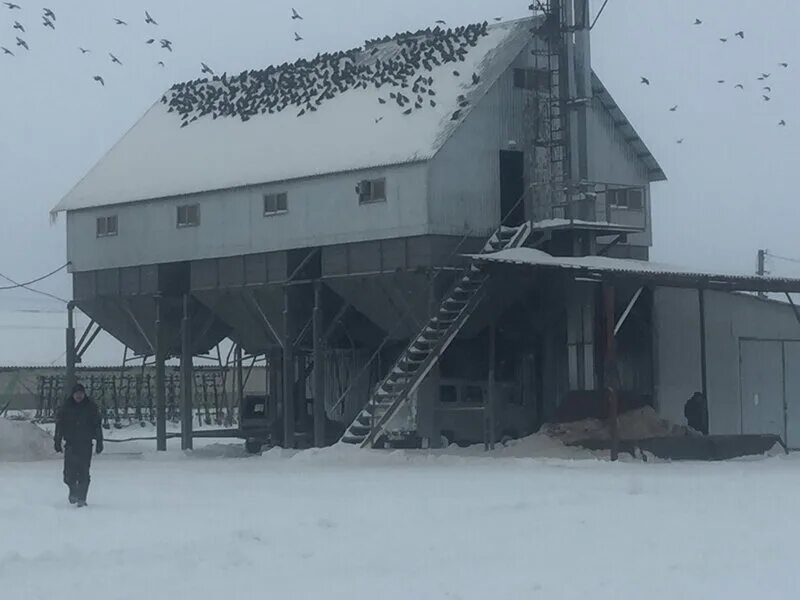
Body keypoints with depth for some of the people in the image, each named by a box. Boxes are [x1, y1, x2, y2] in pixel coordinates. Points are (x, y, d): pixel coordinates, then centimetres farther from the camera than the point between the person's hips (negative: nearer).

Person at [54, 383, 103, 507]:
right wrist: (58, 442, 4)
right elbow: (59, 425, 8)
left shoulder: (91, 407, 3)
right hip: (70, 444, 1)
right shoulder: (65, 407, 4)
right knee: (69, 472, -5)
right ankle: (73, 491, 23)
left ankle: (81, 498, 2)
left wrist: (99, 442, 1)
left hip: (86, 444, -1)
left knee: (84, 472, -5)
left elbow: (98, 426, 5)